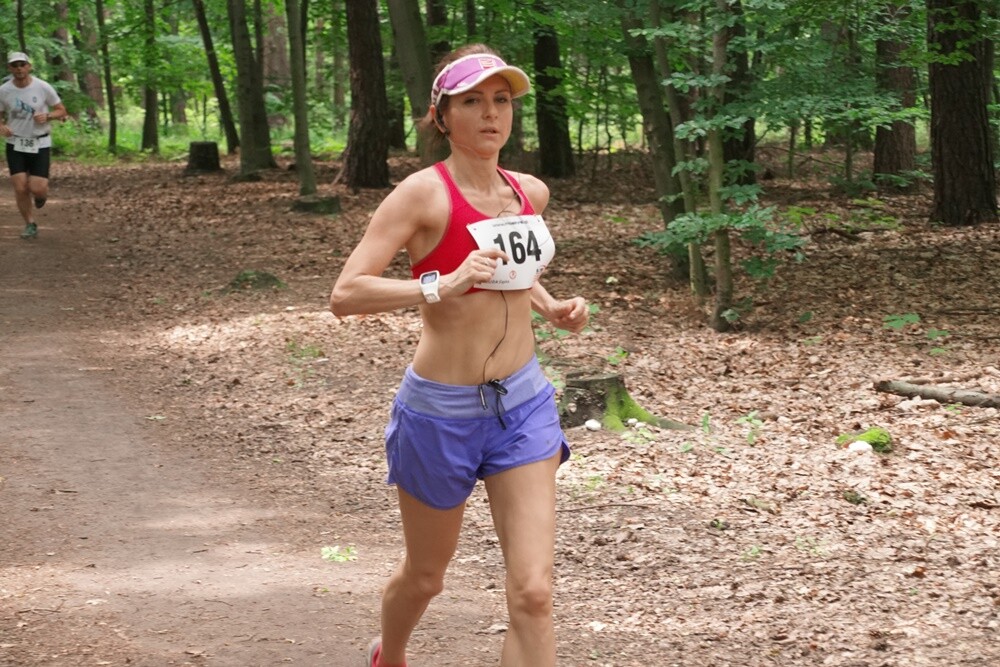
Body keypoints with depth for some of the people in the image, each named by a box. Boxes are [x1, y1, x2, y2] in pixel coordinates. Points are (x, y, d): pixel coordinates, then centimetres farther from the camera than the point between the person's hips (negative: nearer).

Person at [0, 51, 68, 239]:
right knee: (20, 188, -7)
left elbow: (62, 111, 1)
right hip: (15, 145, 1)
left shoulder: (43, 88, -10)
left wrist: (47, 116, -20)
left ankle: (41, 193, 29)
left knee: (37, 188, -10)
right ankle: (30, 225, 12)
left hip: (40, 144, -1)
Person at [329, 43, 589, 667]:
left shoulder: (531, 192, 4)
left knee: (534, 594, -8)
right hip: (442, 411, -4)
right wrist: (442, 286, -32)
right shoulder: (425, 193, -14)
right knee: (425, 576, 18)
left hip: (523, 405, 4)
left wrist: (552, 307, 8)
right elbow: (345, 294, -22)